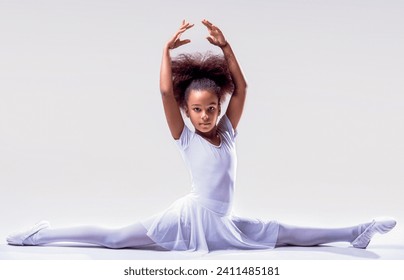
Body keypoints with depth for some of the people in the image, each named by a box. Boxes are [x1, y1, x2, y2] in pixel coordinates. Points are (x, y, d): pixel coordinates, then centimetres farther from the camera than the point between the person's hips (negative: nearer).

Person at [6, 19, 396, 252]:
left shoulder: (227, 130, 6)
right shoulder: (185, 138, -6)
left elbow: (241, 88, -1)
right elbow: (166, 92, -19)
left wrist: (225, 48, -8)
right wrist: (167, 51, -21)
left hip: (222, 223, 5)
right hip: (191, 217, -5)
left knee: (284, 234, 10)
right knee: (115, 238, -13)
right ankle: (41, 236, -12)